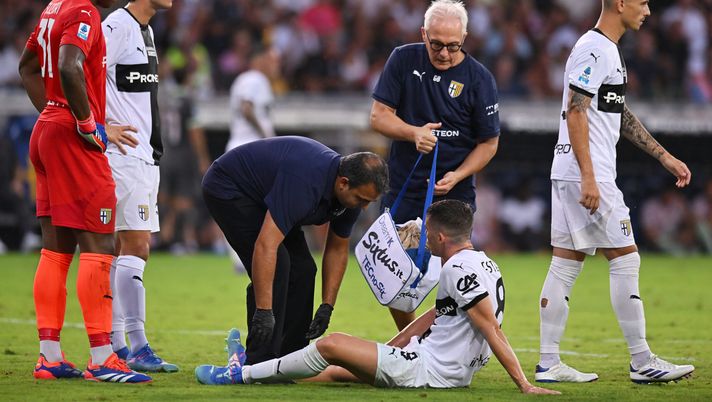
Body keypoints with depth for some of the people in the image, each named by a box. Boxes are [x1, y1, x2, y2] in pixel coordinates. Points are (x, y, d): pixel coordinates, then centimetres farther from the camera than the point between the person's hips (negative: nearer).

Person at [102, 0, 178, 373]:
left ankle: (114, 345, 13)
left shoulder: (144, 30, 17)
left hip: (142, 156, 10)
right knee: (136, 246, -12)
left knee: (124, 249, 10)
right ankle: (137, 347, -13)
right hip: (125, 155, -10)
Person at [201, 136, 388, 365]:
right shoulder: (305, 181, -39)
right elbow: (266, 245, -44)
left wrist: (327, 307, -2)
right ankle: (260, 363, -16)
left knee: (302, 269, 2)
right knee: (277, 265, -20)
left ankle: (290, 357, 10)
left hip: (261, 194, 9)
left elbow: (337, 249, 4)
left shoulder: (351, 193, -12)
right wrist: (263, 311, -45)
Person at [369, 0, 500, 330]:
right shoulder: (403, 60, -2)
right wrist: (414, 133, -20)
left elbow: (488, 142, 0)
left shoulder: (479, 79, -7)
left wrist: (458, 175, -15)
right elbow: (378, 116, -2)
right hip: (403, 189, 2)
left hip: (455, 192, -2)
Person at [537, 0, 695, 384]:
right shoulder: (594, 50, -14)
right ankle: (642, 362, -1)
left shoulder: (609, 50, 18)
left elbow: (621, 118, 25)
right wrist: (588, 178, -24)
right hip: (585, 175, -10)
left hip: (569, 176, 10)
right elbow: (575, 113, -20)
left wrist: (665, 157, 23)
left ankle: (548, 364, 9)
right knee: (625, 260, -5)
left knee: (565, 265, 8)